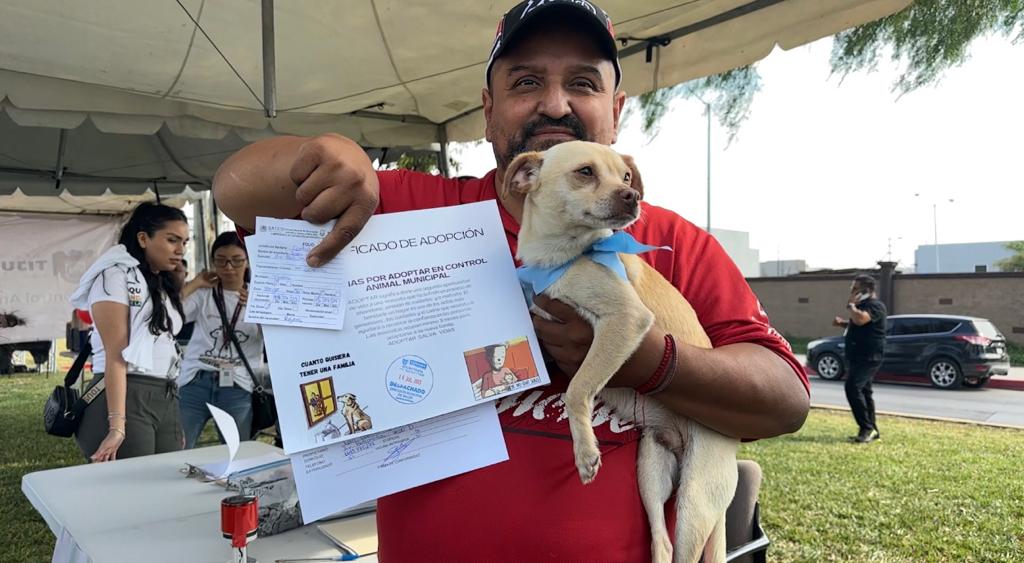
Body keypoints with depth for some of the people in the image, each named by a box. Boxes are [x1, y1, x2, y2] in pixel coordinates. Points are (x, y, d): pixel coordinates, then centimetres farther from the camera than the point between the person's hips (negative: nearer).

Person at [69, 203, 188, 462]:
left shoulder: (163, 285, 19)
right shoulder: (116, 275, -5)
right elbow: (115, 353, -14)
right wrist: (117, 425, -20)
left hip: (167, 400, 7)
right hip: (127, 397, -7)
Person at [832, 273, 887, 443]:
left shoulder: (875, 305, -14)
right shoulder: (862, 305, 18)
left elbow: (860, 319, -33)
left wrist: (851, 305, -16)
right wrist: (842, 323, 16)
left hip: (868, 357, -11)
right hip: (859, 356, 11)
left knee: (852, 388, -21)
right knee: (863, 391, 14)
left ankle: (867, 428, -16)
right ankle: (871, 430, 22)